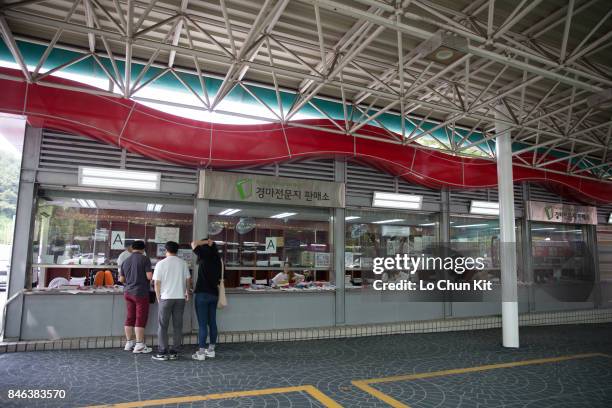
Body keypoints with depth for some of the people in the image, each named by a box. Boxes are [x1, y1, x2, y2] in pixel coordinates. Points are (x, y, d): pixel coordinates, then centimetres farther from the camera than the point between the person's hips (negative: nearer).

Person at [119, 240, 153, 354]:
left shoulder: (125, 261, 8)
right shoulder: (144, 259, -9)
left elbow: (121, 279, 13)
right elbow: (149, 276, -15)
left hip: (128, 292, 6)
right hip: (141, 293, -6)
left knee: (130, 318, 12)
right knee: (140, 319, -1)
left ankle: (129, 343, 20)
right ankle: (139, 345, 1)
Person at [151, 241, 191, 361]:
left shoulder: (161, 263, -4)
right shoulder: (183, 263, 4)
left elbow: (157, 283, -4)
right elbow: (188, 280, 9)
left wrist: (158, 297, 8)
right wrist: (187, 292, 25)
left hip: (166, 297, -3)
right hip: (180, 297, 3)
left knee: (163, 326, 6)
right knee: (177, 325, 8)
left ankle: (162, 352, 7)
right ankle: (174, 352, 12)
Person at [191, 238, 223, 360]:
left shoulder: (205, 255, -10)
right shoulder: (218, 259, 8)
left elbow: (194, 244, -8)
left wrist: (206, 242, 1)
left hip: (202, 294, -6)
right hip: (214, 294, 6)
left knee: (202, 324, -3)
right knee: (212, 323, 11)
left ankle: (201, 352, 2)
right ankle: (211, 350, 18)